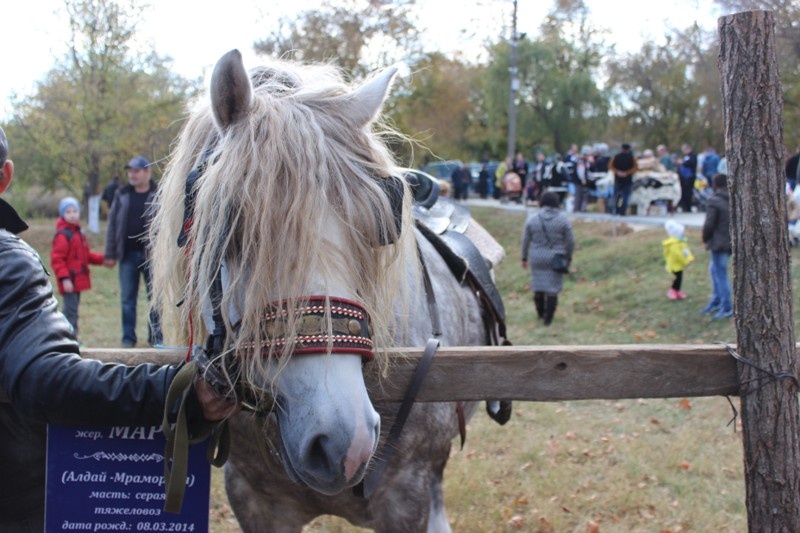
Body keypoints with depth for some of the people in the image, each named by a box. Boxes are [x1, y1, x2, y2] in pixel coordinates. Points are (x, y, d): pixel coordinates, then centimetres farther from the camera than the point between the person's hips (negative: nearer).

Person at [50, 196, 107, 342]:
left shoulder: (79, 233, 15)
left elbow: (86, 255, 24)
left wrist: (102, 259, 14)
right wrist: (64, 278, -25)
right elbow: (56, 259, -19)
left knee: (73, 309, 16)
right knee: (70, 309, -7)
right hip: (69, 281, -9)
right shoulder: (62, 235, -15)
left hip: (79, 279, 9)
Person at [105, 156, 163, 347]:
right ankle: (128, 337, 13)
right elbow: (113, 225, 8)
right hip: (128, 254, 3)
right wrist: (110, 254, 4)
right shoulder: (121, 195, 8)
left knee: (154, 297, 4)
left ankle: (156, 337, 13)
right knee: (127, 298, 6)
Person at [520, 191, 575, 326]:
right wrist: (569, 257, 10)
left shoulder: (532, 220, -4)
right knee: (552, 289, 4)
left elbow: (525, 241, 1)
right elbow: (570, 241, -4)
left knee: (538, 286, 15)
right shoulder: (563, 219, -8)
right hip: (555, 259, -2)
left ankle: (541, 314, 30)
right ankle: (548, 319, 4)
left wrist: (524, 258, 13)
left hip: (537, 258, 2)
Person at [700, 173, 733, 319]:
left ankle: (727, 307, 8)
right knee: (715, 269, 23)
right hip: (733, 242, 8)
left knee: (720, 274, 2)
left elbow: (709, 224, -18)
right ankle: (716, 301, 30)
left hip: (719, 243, -8)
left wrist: (705, 239, -2)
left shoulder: (714, 201, -17)